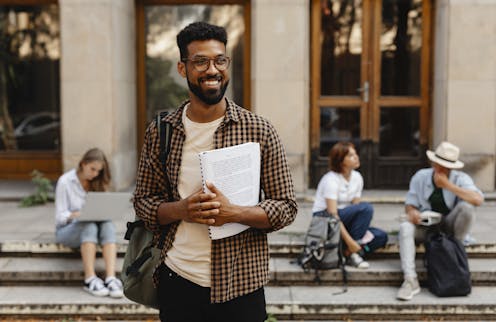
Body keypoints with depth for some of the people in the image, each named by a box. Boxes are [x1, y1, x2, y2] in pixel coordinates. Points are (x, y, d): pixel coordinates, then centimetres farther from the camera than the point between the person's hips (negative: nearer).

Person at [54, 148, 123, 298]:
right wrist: (76, 215, -29)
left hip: (93, 225, 4)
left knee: (108, 224, -31)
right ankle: (90, 280, -41)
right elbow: (60, 216, -8)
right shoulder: (65, 182, -6)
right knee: (89, 226, -38)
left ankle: (111, 278, -44)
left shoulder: (97, 183, 9)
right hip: (66, 230, -4)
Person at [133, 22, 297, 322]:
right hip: (177, 279, 2)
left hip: (241, 284, -1)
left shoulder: (260, 131, -6)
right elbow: (143, 201, 5)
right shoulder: (160, 132, 0)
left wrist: (232, 212, -20)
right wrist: (181, 209, -15)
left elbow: (287, 207, -4)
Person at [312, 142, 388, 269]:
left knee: (381, 236, -13)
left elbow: (355, 207, 3)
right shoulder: (331, 179, -17)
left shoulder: (357, 177, 4)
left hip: (345, 221, 7)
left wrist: (362, 228, -16)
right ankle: (350, 253, -22)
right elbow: (332, 214, -24)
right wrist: (350, 241, -30)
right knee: (366, 208, -28)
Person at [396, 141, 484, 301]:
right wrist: (412, 212, -23)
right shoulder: (420, 177, -2)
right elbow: (410, 203, 3)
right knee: (405, 227, -30)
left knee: (466, 206, -29)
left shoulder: (460, 179, -10)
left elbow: (478, 200, -29)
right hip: (425, 226, 2)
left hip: (449, 226, -1)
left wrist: (449, 186, -30)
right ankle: (410, 280, -37)